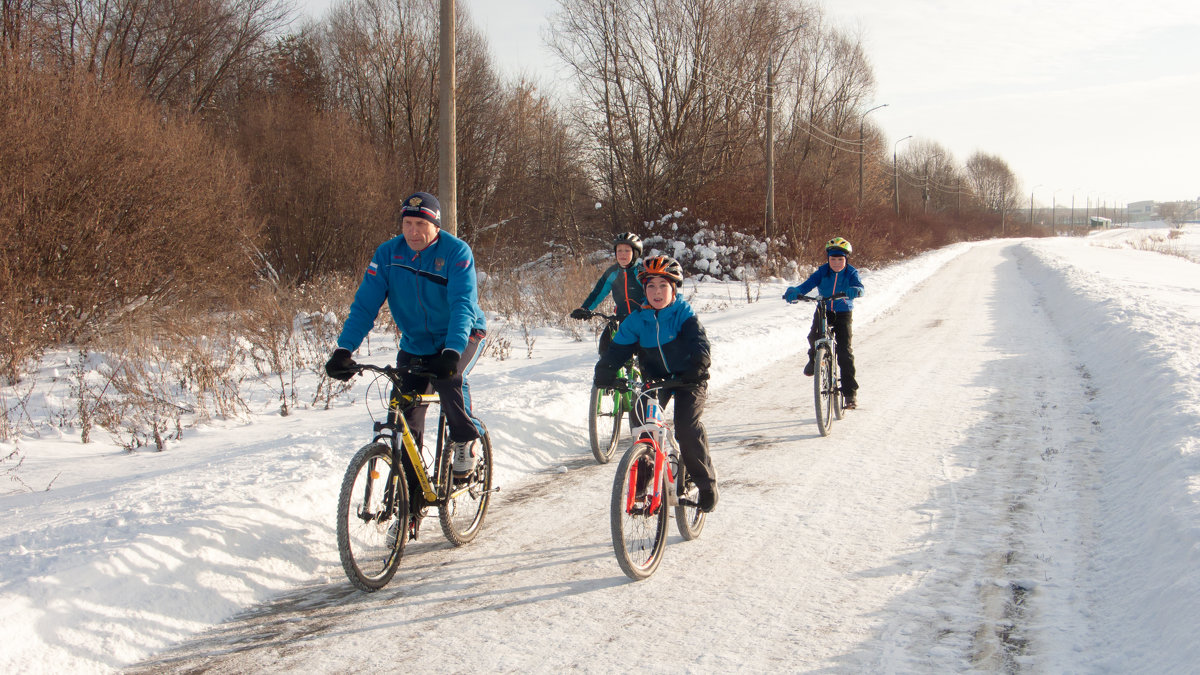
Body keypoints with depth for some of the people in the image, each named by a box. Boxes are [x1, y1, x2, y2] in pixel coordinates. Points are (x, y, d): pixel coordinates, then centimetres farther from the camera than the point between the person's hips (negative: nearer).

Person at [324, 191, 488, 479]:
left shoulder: (456, 252, -20)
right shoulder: (388, 253, -11)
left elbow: (463, 305, -30)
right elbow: (365, 304, -15)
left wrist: (452, 352, -46)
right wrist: (344, 350, -28)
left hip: (461, 336, -3)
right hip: (415, 345, 3)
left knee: (448, 378, -33)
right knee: (406, 421, -6)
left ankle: (465, 439, -6)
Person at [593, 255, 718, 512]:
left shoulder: (683, 313, -12)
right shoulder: (637, 320, -4)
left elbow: (699, 343, -26)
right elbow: (618, 348, -8)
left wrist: (697, 366, -46)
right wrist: (605, 371, -27)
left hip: (688, 379, -3)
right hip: (655, 380, 3)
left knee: (686, 426, -22)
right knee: (642, 420, -17)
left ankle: (707, 483, -4)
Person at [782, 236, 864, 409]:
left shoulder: (851, 273, -6)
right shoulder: (822, 272, -3)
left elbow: (859, 287, -22)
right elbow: (808, 284, -14)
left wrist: (854, 291, -47)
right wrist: (795, 292, -36)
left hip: (843, 313, -1)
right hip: (823, 310, 1)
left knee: (844, 352, -10)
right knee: (814, 336, -27)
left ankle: (850, 392, -1)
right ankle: (814, 357, 10)